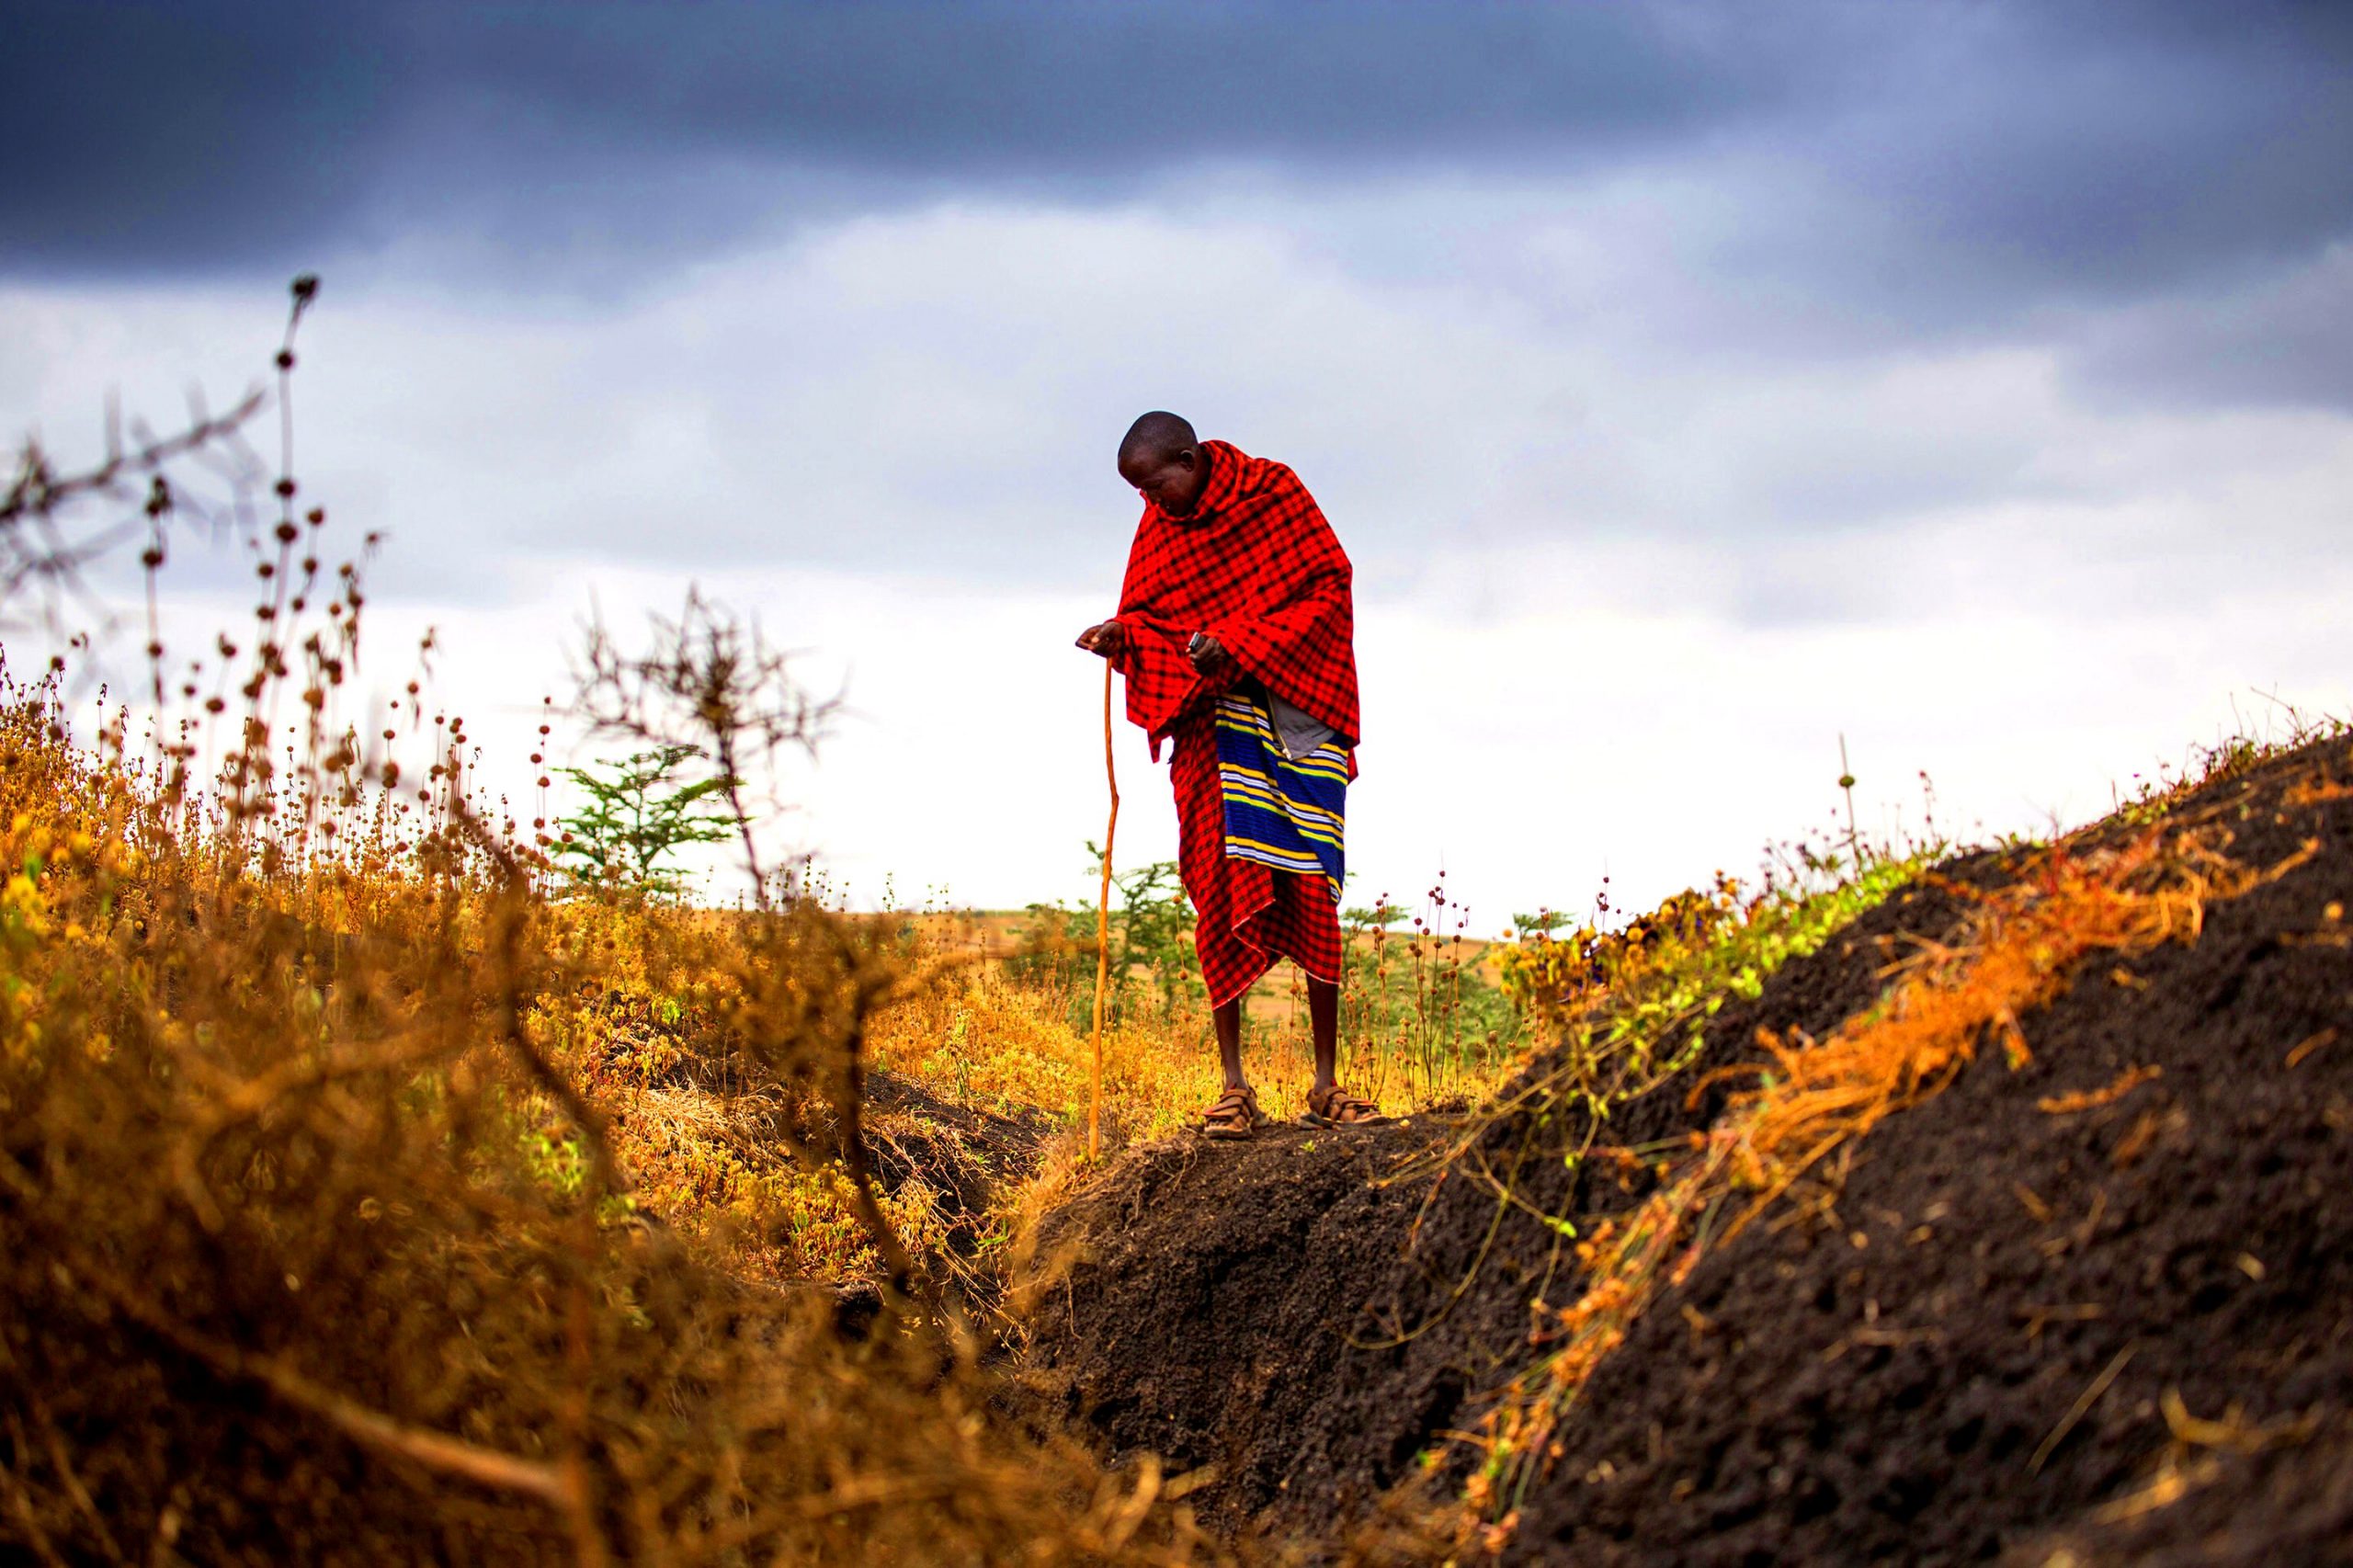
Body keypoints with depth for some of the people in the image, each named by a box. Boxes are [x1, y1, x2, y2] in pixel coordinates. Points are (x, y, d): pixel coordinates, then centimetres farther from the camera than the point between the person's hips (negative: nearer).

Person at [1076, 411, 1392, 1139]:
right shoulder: (1159, 530, 7)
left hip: (1299, 708, -2)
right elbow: (1148, 616, 11)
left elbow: (1329, 584, -5)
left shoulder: (1275, 493, -3)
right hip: (1214, 720, 2)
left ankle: (1327, 1085, 2)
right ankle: (1234, 1089, -6)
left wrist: (1240, 644, -15)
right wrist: (1122, 636, -13)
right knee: (1224, 888, -9)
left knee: (1313, 891, -4)